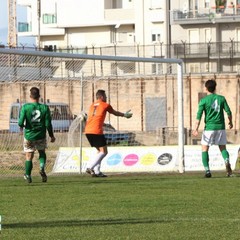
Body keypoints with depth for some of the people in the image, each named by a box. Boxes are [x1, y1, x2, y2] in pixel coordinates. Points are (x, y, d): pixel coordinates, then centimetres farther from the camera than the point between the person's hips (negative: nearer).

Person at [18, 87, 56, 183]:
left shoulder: (25, 107, -11)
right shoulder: (44, 108, -7)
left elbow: (21, 121, -16)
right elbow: (48, 124, -6)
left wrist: (21, 127, 8)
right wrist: (52, 135, 7)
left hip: (29, 136, -1)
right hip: (41, 136, 1)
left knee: (29, 156, 10)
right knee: (42, 152, 22)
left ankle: (28, 176, 11)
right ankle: (42, 168, -2)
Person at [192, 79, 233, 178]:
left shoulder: (203, 101, -3)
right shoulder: (221, 98, 5)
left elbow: (199, 115, -11)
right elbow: (228, 112, 4)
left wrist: (196, 129, -13)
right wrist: (230, 122, 21)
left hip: (209, 127, -3)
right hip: (220, 127, 3)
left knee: (205, 149, 7)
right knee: (223, 148, 12)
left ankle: (207, 170, -6)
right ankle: (227, 162, -19)